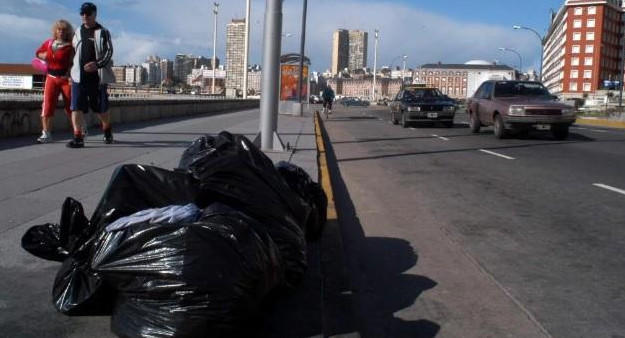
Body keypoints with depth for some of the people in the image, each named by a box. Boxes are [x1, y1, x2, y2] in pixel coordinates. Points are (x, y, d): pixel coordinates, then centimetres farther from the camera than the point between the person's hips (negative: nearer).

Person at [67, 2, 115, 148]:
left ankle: (107, 131, 32)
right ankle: (78, 137, -9)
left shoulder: (103, 32, 2)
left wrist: (97, 64, -22)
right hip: (79, 76, 3)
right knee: (76, 106, -9)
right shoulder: (78, 32, 16)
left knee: (102, 108, 7)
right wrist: (73, 70, 13)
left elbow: (109, 52, -6)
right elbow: (74, 52, 22)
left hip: (97, 76, -3)